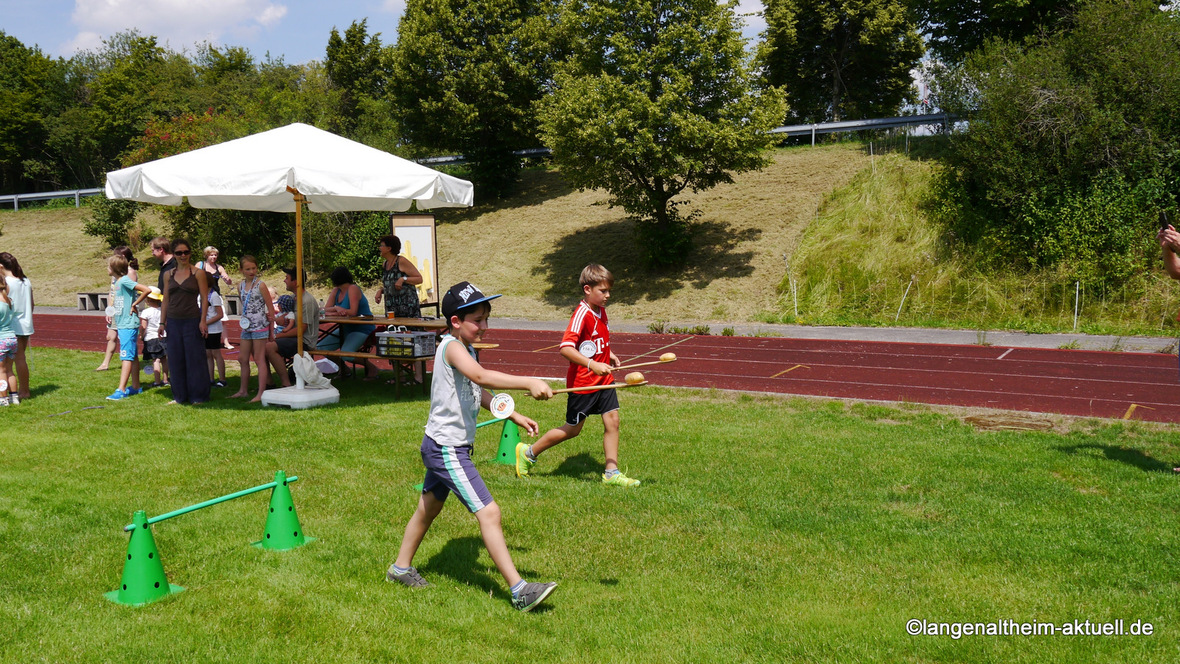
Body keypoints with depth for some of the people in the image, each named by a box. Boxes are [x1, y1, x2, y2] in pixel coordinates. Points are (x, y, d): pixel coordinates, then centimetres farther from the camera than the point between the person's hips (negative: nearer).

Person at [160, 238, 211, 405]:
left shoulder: (198, 273, -1)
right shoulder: (168, 274, 11)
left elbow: (204, 299, -4)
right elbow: (165, 300, 14)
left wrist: (203, 321, -11)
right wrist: (162, 322, 10)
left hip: (192, 321, -4)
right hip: (173, 321, 4)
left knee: (195, 359, -1)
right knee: (175, 360, 7)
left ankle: (198, 396, 8)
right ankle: (179, 396, 18)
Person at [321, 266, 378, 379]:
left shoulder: (353, 289, -16)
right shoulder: (335, 291, 8)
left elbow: (353, 312, -25)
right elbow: (326, 311, -1)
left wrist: (337, 309, -12)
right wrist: (337, 311, -21)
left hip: (362, 329, -9)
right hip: (345, 329, 9)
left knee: (346, 354, -28)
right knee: (321, 347, 1)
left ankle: (371, 367, -3)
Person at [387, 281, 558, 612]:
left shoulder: (464, 348, 11)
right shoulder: (452, 347, -20)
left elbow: (477, 391, 24)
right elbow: (479, 375, -41)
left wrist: (514, 415, 19)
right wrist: (528, 383, -49)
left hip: (440, 447, 11)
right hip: (446, 450, -11)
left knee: (429, 508, 24)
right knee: (489, 513, -13)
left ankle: (401, 568, 43)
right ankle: (520, 591, -11)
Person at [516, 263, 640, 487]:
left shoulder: (601, 311, 7)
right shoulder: (582, 314, -20)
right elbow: (565, 348, -30)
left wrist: (608, 354, 10)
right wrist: (592, 364, -38)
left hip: (604, 380, 8)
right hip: (582, 382, -8)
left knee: (612, 421, 1)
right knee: (572, 429, 6)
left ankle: (612, 473, 9)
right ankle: (528, 452, 24)